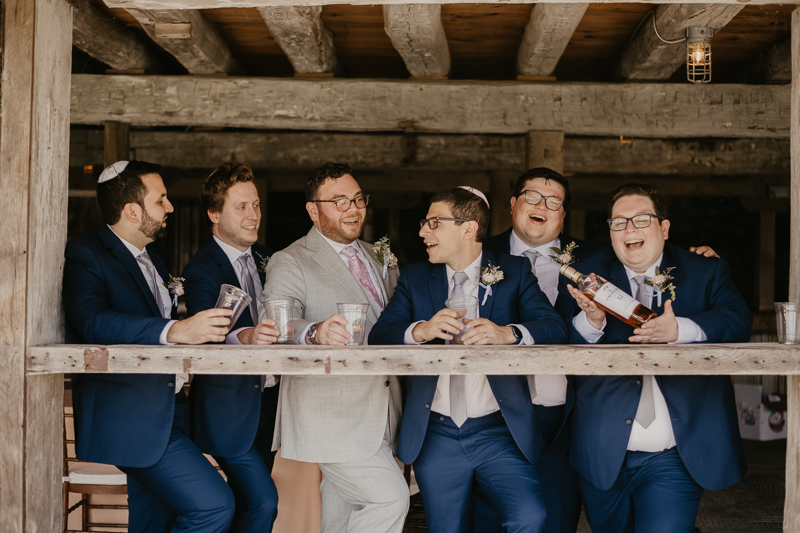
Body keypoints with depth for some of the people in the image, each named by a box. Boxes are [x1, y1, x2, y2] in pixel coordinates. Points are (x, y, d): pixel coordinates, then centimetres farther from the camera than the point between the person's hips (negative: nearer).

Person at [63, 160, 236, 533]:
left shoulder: (152, 260, 18)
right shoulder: (84, 255, -10)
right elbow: (93, 321, -28)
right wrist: (174, 331, -38)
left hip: (165, 414, 9)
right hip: (127, 415, -9)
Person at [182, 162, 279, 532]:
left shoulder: (265, 258, 10)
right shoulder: (201, 270, -13)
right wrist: (245, 335, -47)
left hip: (267, 401, 7)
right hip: (229, 410, -7)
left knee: (249, 503, 14)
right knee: (263, 502, -11)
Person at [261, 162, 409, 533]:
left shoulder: (377, 258, 18)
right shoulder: (290, 263, -6)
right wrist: (314, 332, -42)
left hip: (377, 415, 7)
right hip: (331, 417, -7)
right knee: (389, 499, -14)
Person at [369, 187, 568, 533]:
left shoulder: (514, 272, 5)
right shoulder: (414, 278, 11)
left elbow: (554, 328, -7)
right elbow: (379, 335, -2)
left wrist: (509, 333, -27)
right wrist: (419, 330, -23)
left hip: (498, 430, -2)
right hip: (436, 435, 2)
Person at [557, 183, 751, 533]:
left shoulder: (707, 273, 8)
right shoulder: (585, 277, 5)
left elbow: (739, 321, -9)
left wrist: (680, 330, -25)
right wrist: (591, 320, -25)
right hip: (603, 455, 2)